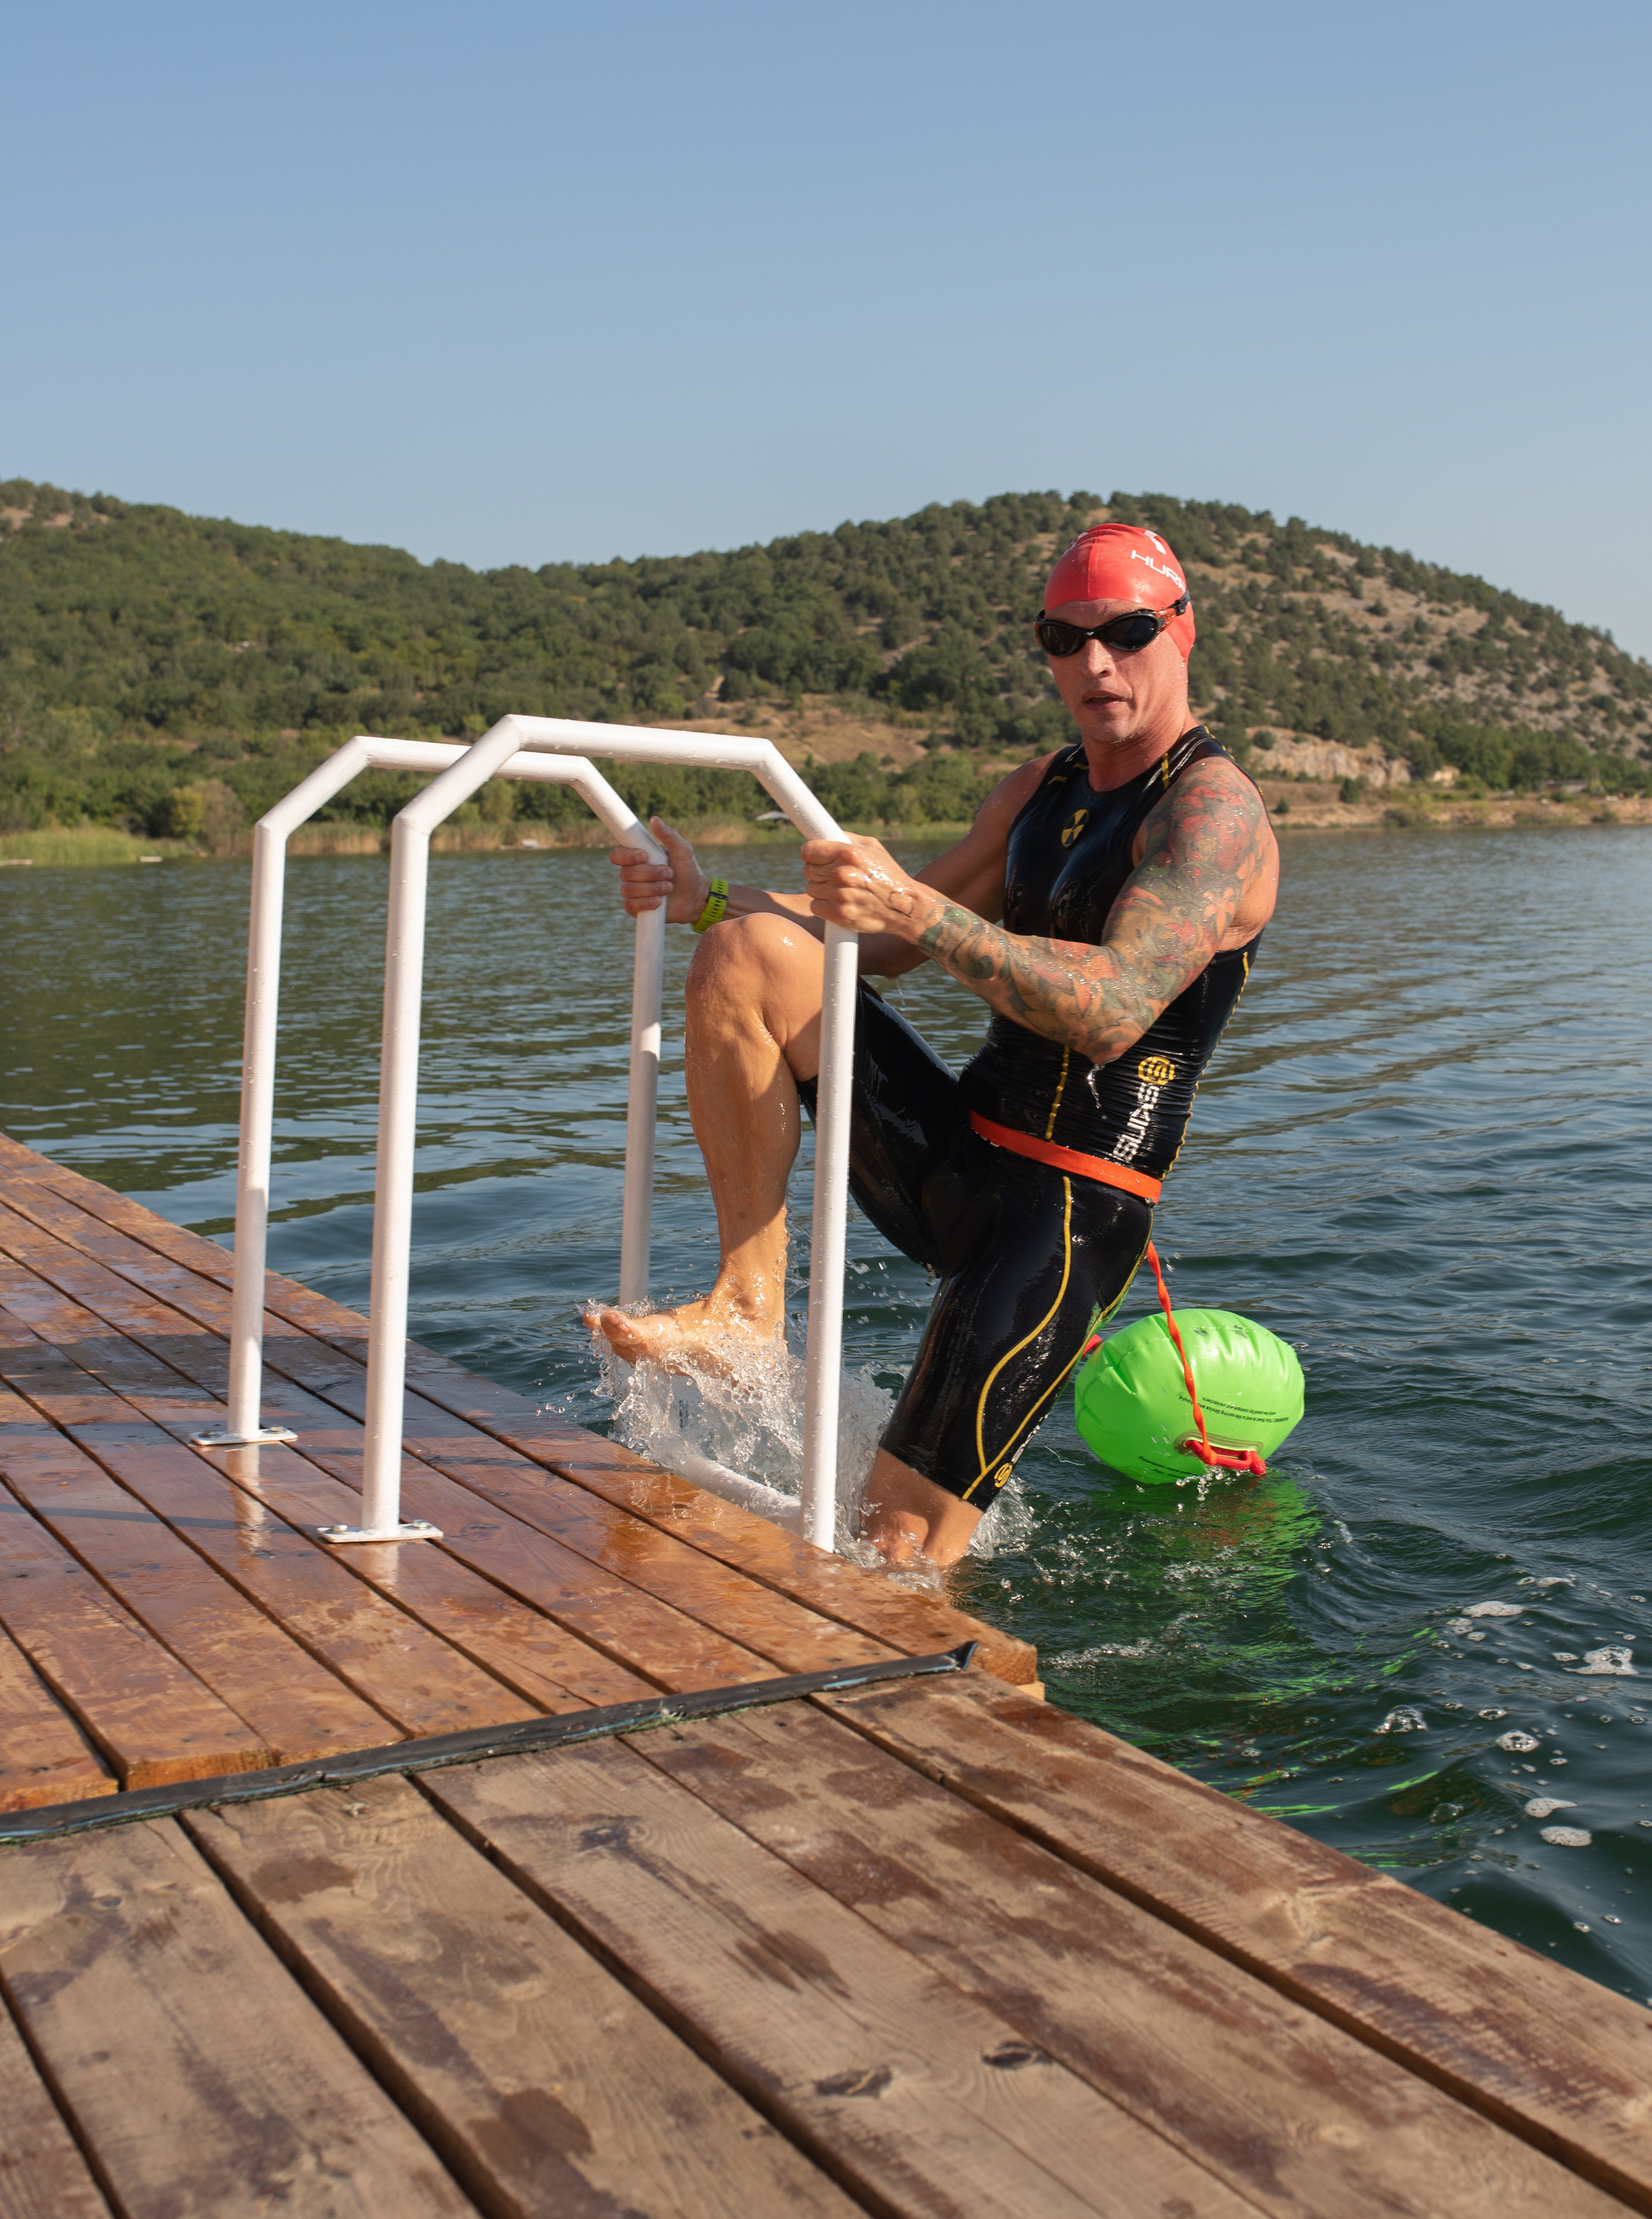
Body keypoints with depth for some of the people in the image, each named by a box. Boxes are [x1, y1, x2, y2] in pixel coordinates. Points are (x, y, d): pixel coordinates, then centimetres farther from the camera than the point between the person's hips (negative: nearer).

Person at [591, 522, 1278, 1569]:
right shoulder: (1044, 788, 15)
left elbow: (1111, 1011, -29)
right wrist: (709, 900, 8)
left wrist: (921, 909, -40)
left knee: (900, 1555, -14)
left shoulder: (1214, 807, -12)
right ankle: (749, 1302, -10)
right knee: (747, 957, -11)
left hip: (1070, 1210, -7)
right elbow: (892, 945, 20)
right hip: (953, 1154, 8)